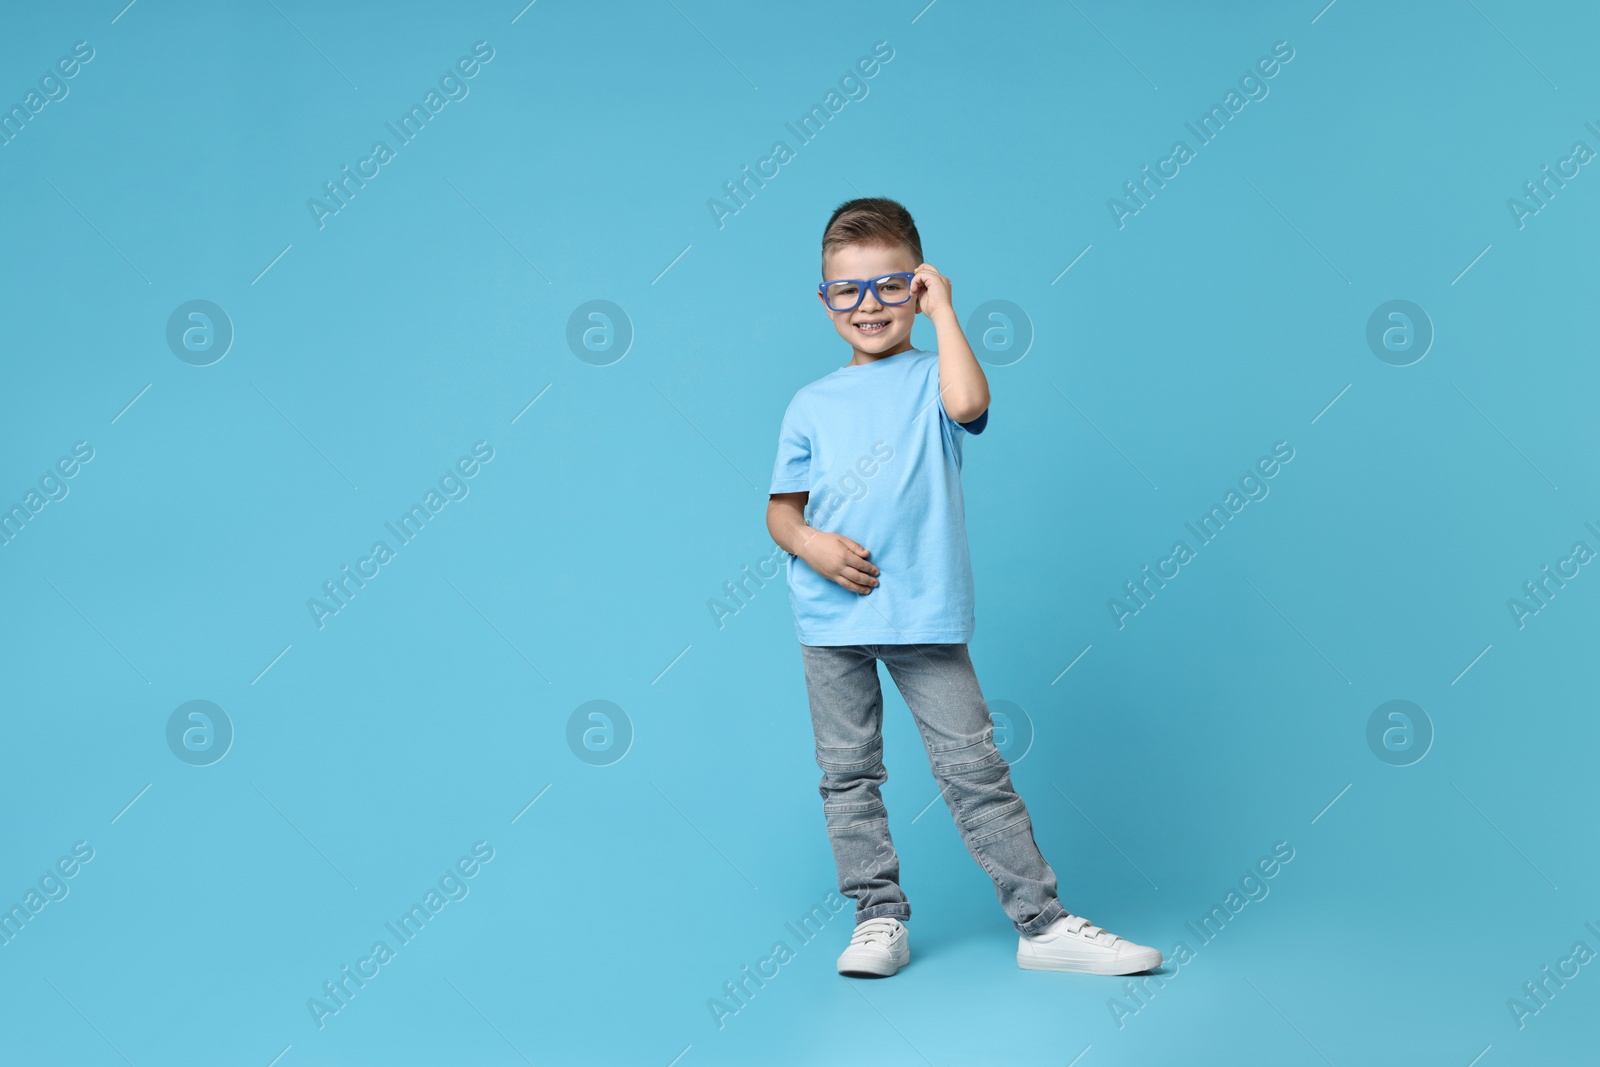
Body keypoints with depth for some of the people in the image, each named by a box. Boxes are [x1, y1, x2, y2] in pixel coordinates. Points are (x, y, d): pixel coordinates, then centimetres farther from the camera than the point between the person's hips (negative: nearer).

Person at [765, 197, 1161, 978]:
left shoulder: (933, 377, 3)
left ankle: (1043, 922, 9)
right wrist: (807, 542, -10)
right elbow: (782, 506, 12)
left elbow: (968, 403, -22)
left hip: (926, 613, -3)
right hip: (830, 618, 3)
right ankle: (879, 916, 20)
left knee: (974, 767, 0)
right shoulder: (811, 405, 9)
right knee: (849, 773, 7)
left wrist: (942, 309, -11)